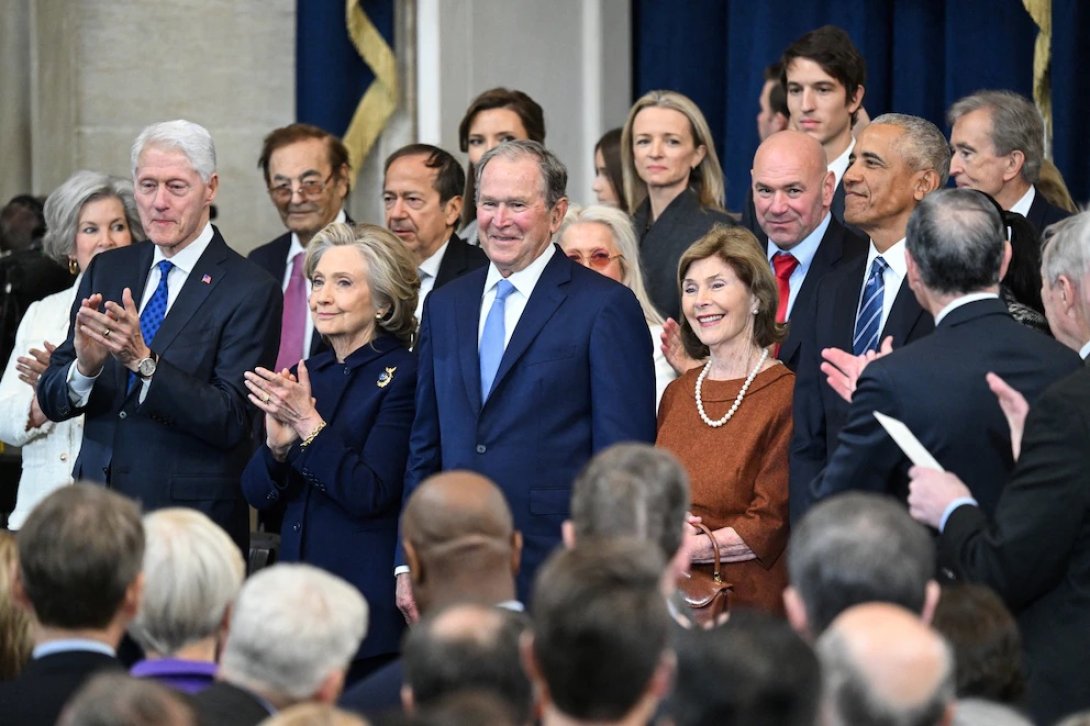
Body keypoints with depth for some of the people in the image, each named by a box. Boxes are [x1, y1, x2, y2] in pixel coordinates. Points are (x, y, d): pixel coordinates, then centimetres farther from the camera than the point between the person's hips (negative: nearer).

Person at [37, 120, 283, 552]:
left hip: (191, 528, -4)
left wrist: (143, 360, -27)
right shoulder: (107, 271, 8)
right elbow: (51, 401, 5)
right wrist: (84, 366, -18)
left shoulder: (250, 292, -8)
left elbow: (231, 420, -16)